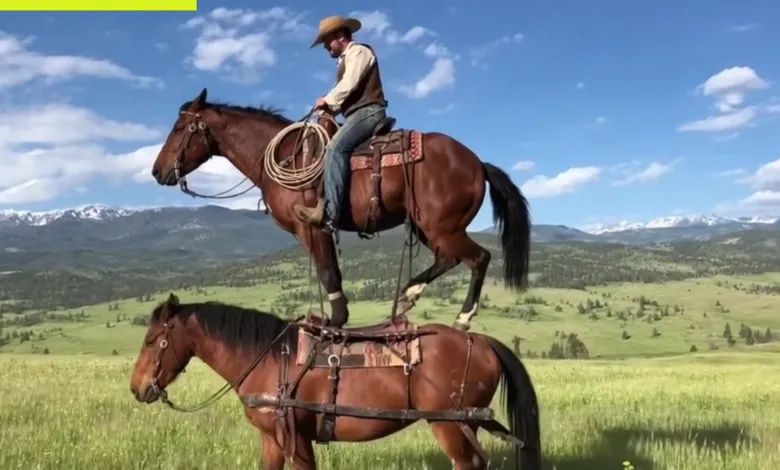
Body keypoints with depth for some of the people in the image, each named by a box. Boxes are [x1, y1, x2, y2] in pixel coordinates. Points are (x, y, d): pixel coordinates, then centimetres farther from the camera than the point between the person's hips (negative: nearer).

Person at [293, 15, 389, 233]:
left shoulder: (358, 51, -1)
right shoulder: (346, 60, 29)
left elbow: (348, 86, -15)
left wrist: (327, 100, -3)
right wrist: (331, 106, 5)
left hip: (367, 111, -11)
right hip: (358, 113, 11)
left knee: (335, 148, -29)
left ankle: (329, 212, -40)